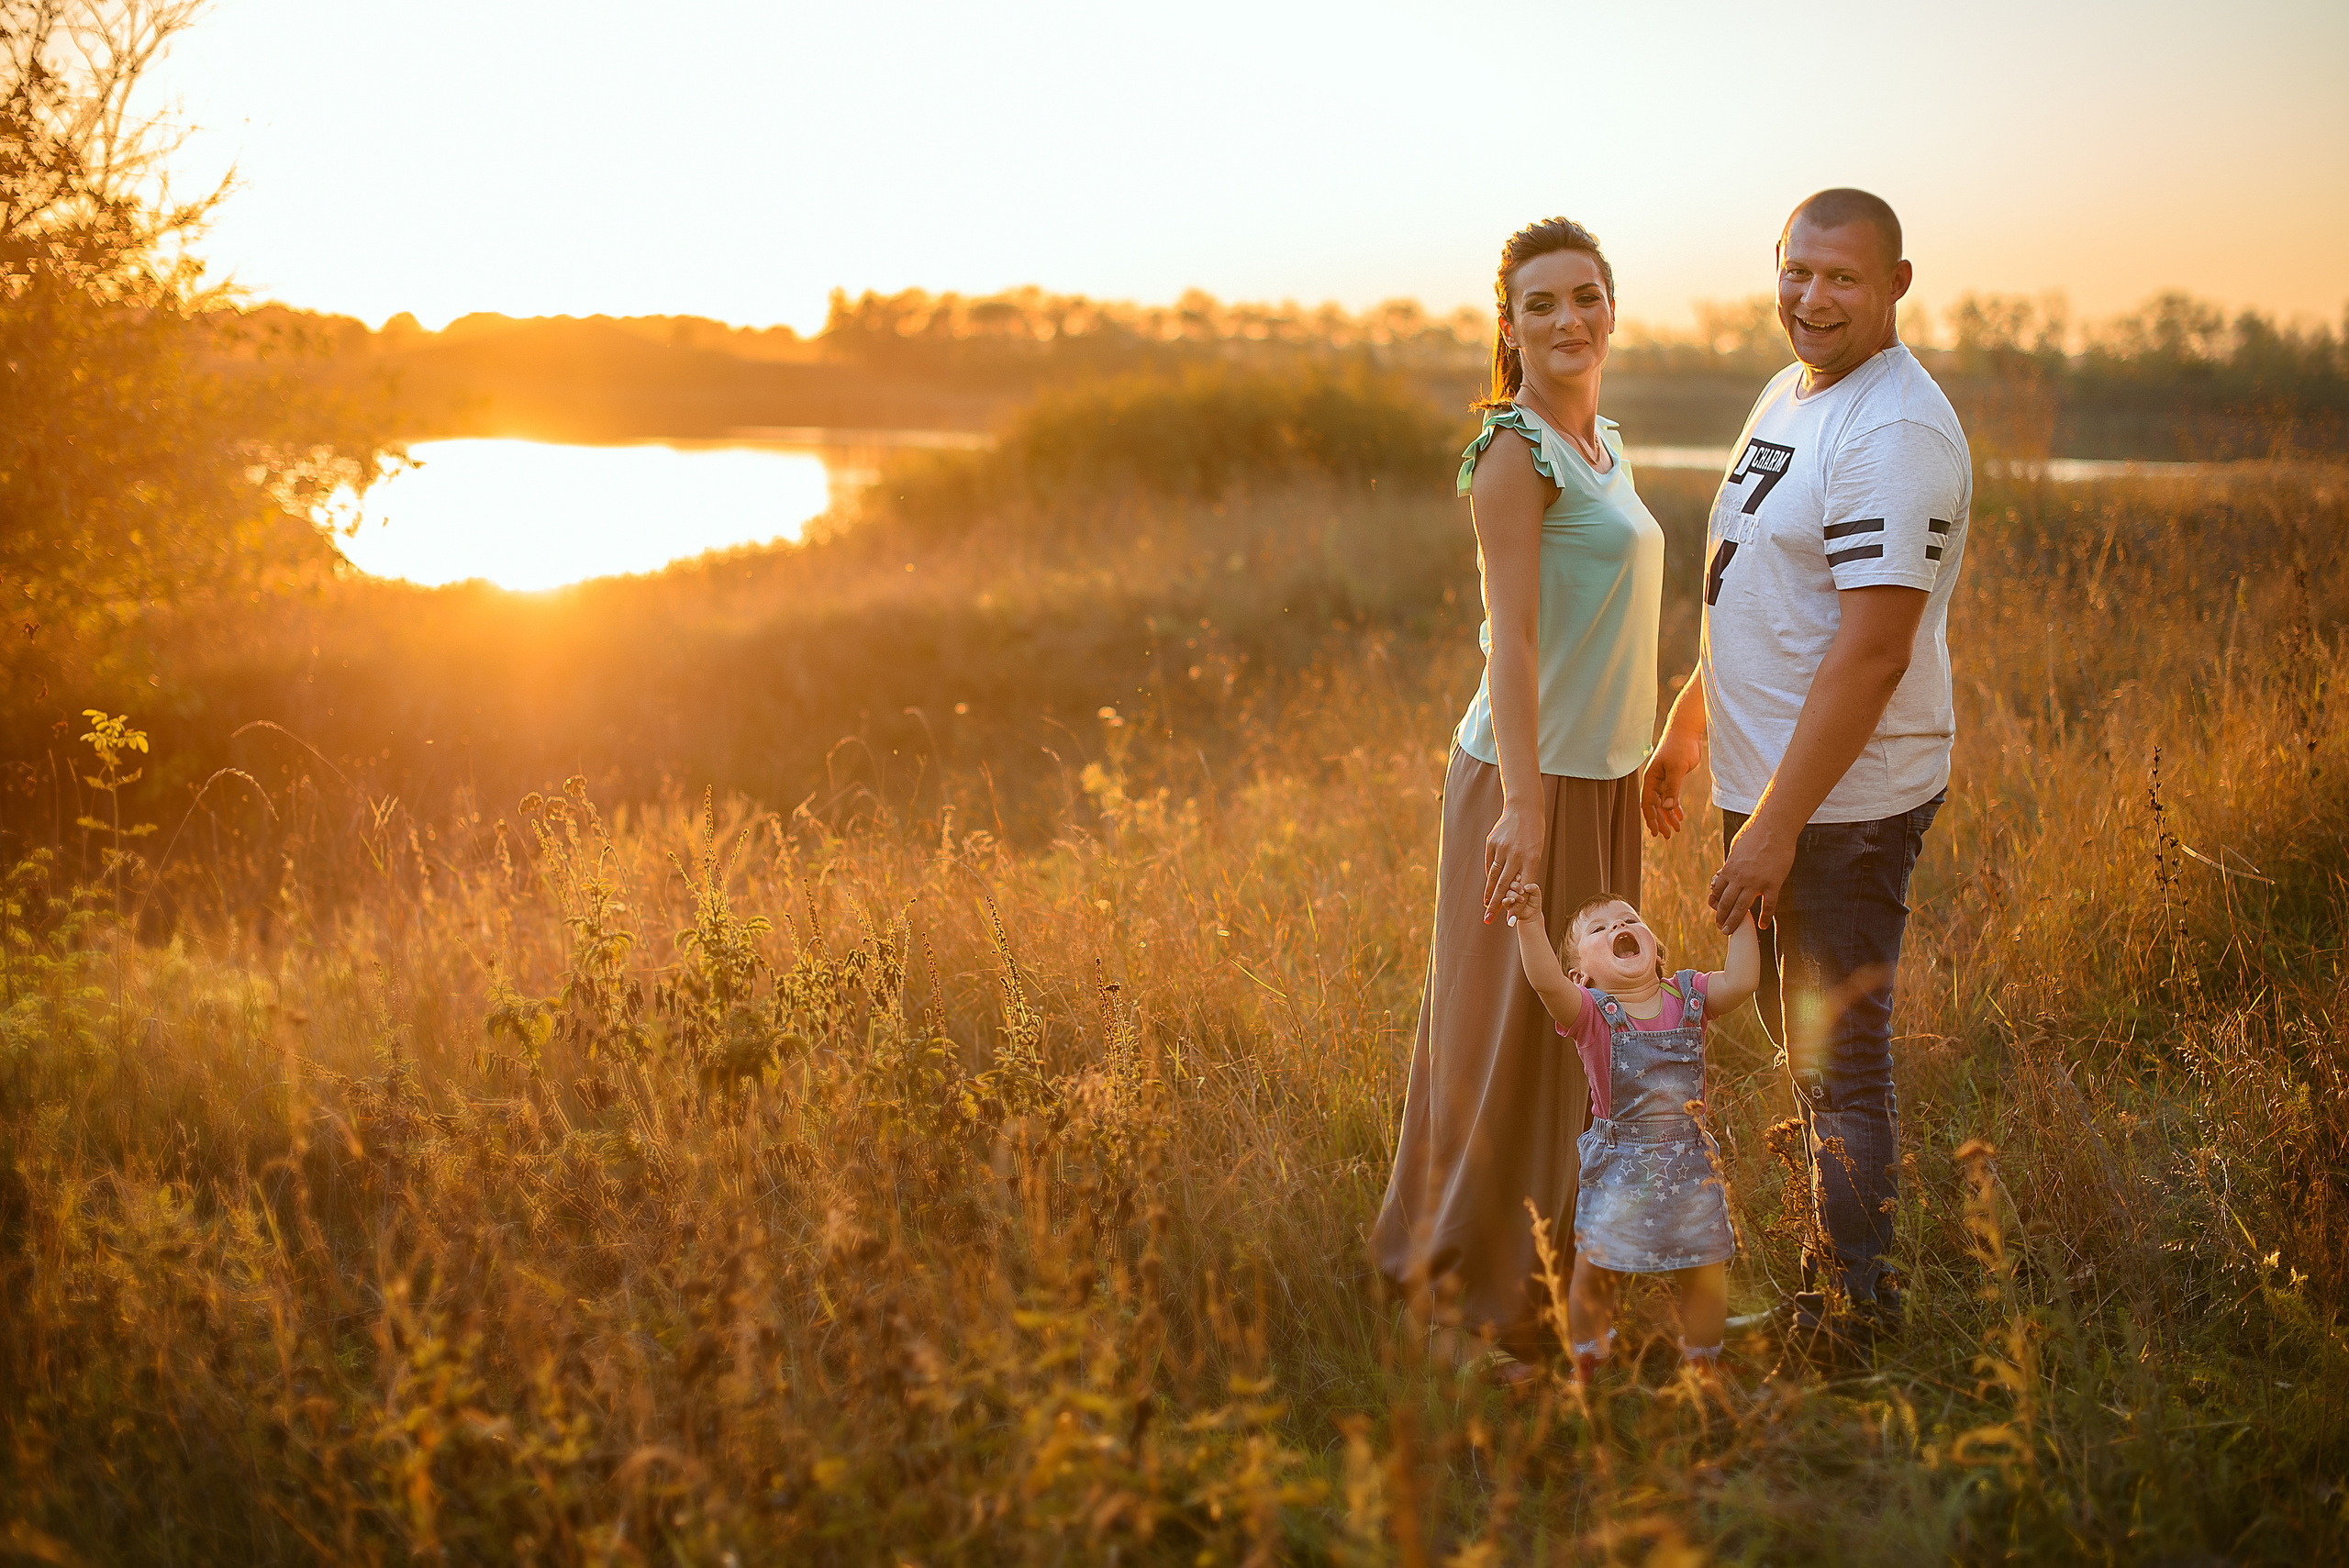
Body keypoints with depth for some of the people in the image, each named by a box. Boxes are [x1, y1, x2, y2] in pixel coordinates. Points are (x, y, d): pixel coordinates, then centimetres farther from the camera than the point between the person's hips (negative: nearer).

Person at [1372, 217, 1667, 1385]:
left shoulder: (1601, 444, 12)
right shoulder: (1512, 451, -14)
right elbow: (1513, 635, -20)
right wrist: (1525, 801, -25)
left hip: (1600, 780, 9)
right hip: (1528, 779, -9)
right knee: (1505, 1035, -1)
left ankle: (1542, 1265, 28)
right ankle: (1466, 1295, 10)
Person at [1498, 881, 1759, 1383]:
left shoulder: (1688, 996, 2)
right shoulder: (1590, 1011, -10)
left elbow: (1741, 981, -13)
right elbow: (1546, 981, -29)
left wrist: (1740, 919, -9)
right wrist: (1530, 922, -42)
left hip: (1690, 1159, 3)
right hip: (1617, 1164, -2)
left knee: (1705, 1271, 8)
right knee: (1594, 1270, 3)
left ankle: (1701, 1368, 28)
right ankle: (1584, 1374, 21)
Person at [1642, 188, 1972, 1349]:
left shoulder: (1896, 434, -20)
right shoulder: (1791, 392, 11)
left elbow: (1871, 653, -25)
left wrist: (1776, 827, -24)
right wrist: (1685, 732, 25)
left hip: (1847, 799, -10)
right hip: (1768, 777, 10)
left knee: (1840, 1058, 0)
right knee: (1798, 1038, 19)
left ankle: (1854, 1308, 14)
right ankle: (1829, 1273, 33)